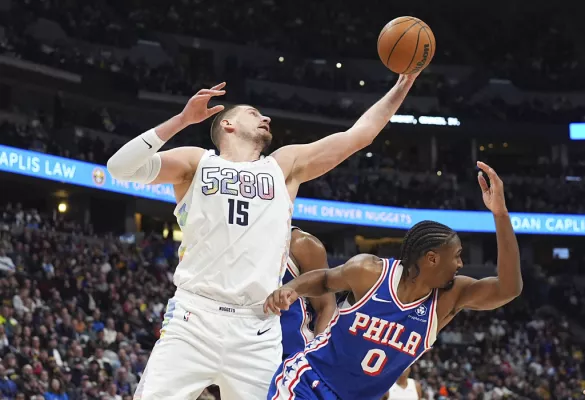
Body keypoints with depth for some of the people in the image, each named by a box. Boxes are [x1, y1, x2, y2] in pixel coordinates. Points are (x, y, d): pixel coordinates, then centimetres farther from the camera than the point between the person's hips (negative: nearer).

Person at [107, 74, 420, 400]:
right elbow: (120, 168, -1)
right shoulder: (196, 162, 12)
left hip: (258, 330, 3)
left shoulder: (286, 165, 19)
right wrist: (183, 119, -6)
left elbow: (359, 134, 19)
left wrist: (405, 81, 17)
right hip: (194, 316, -3)